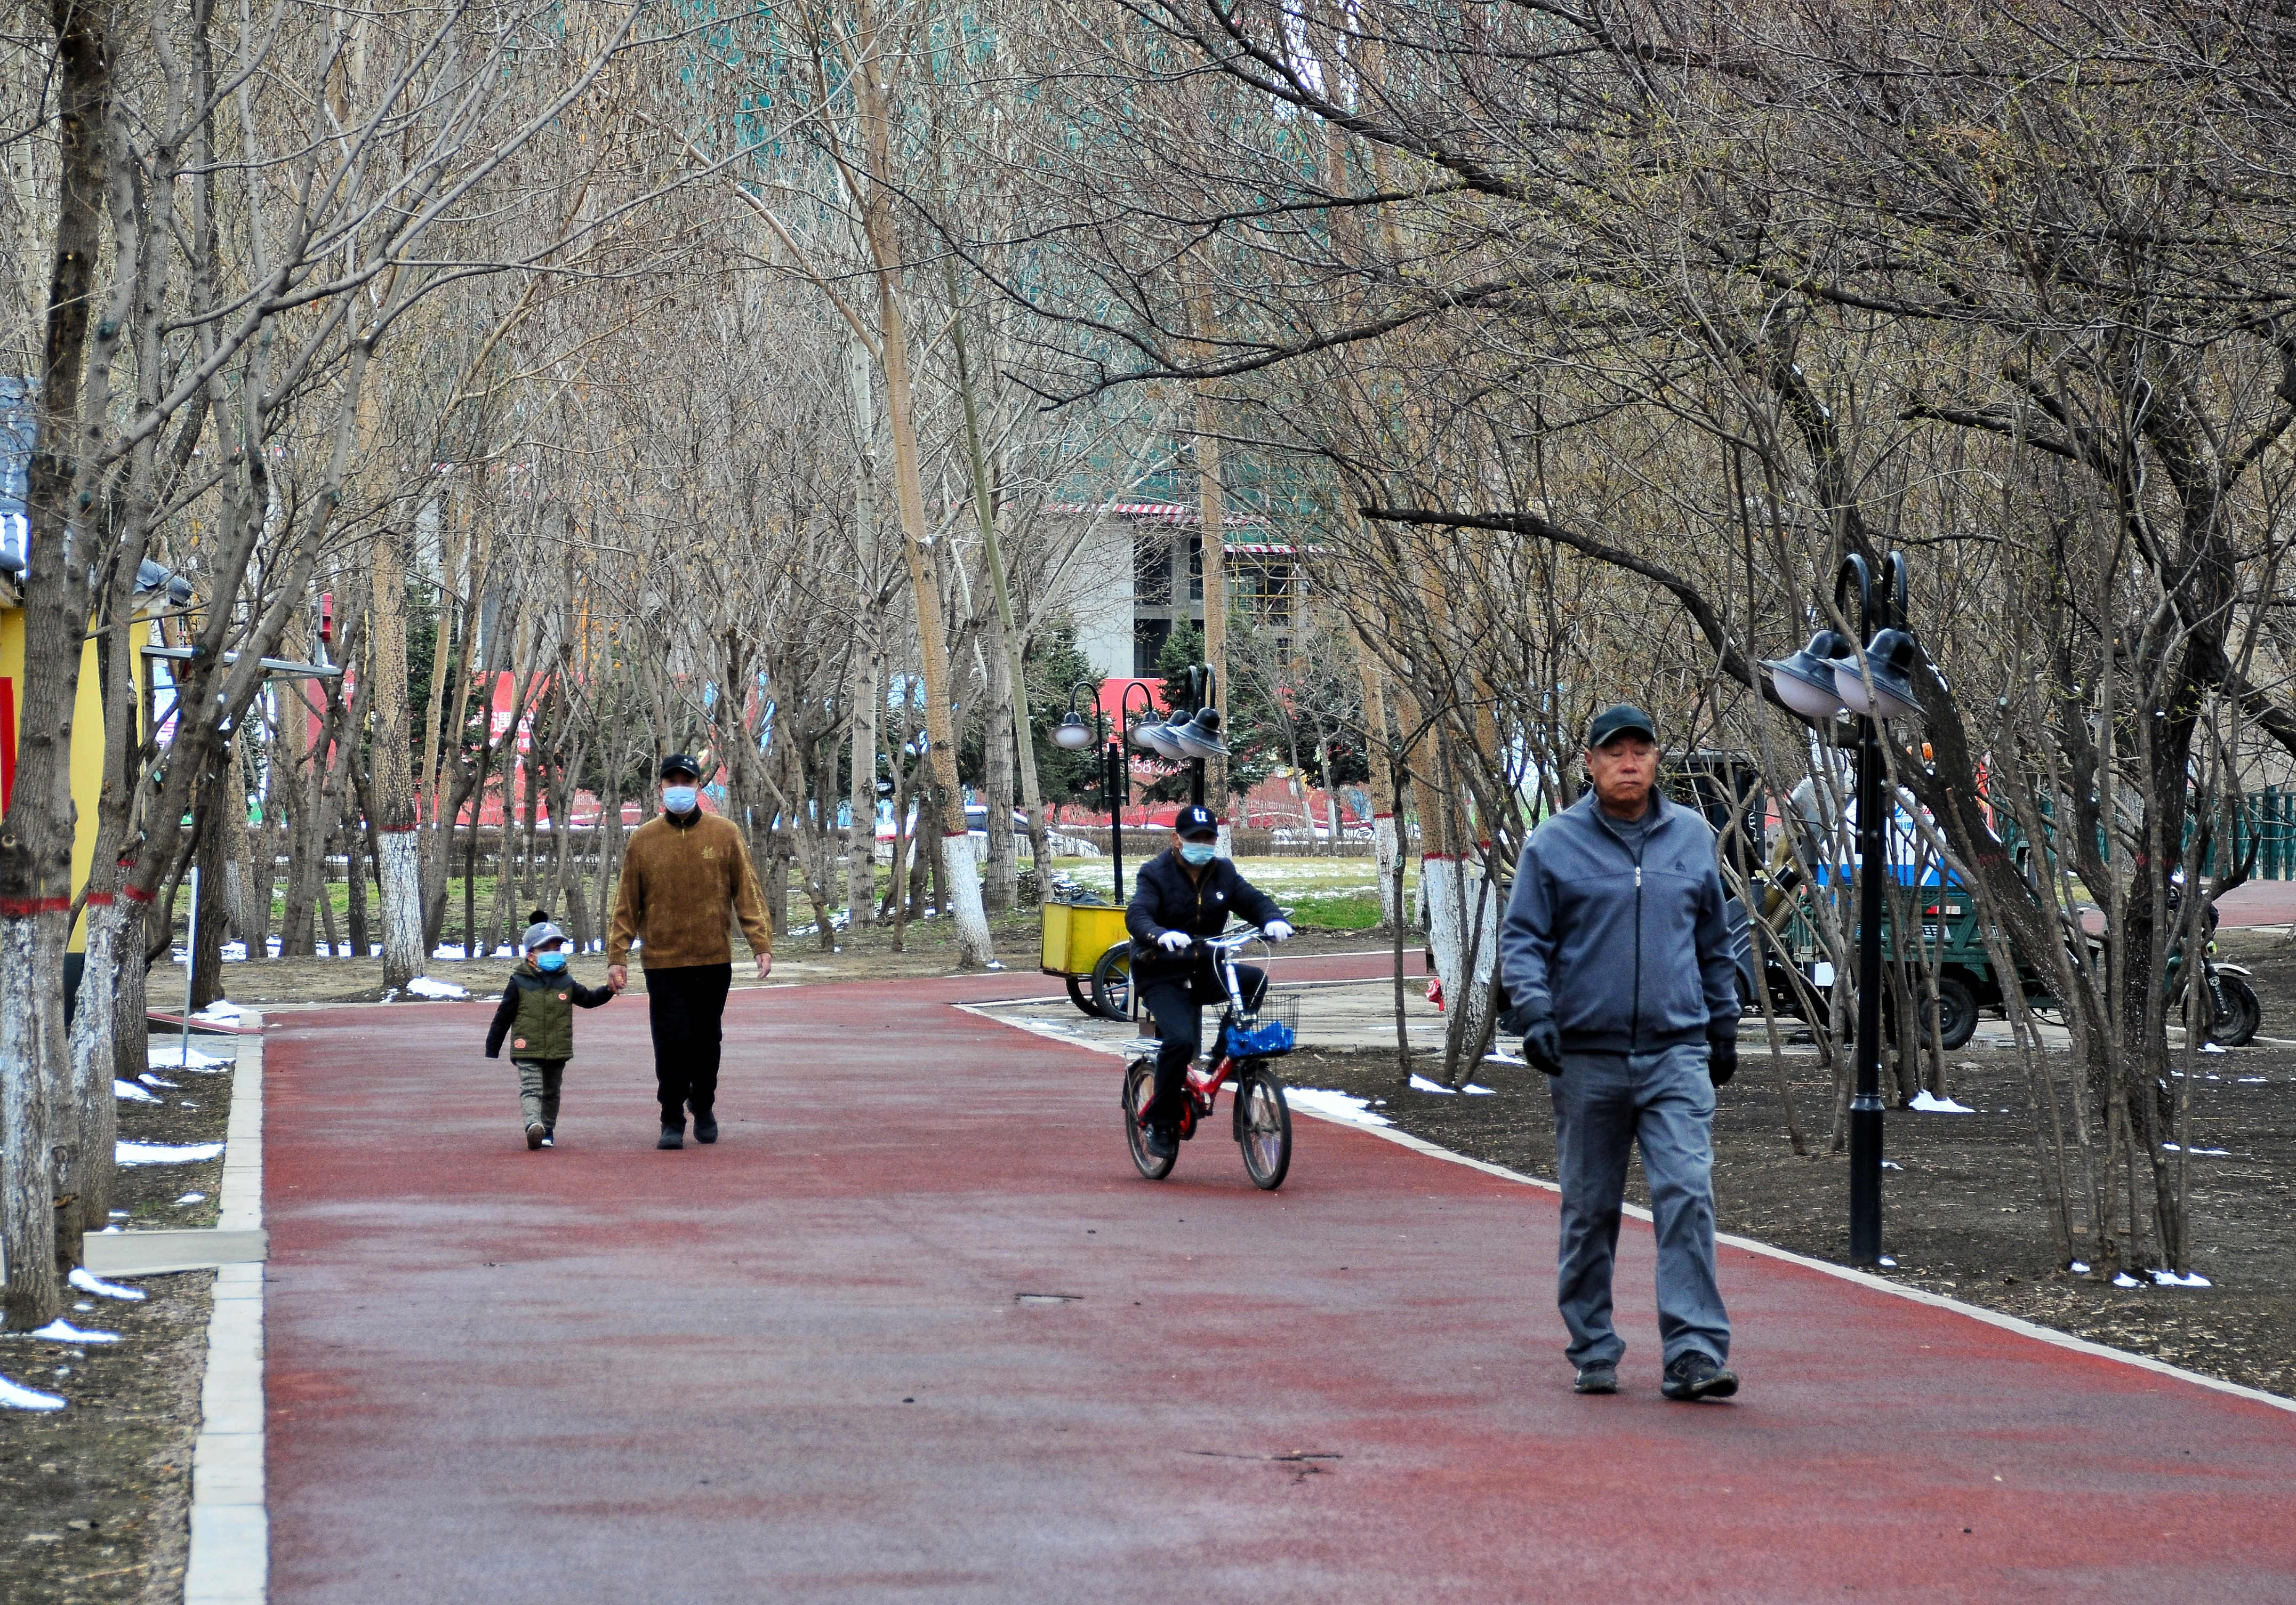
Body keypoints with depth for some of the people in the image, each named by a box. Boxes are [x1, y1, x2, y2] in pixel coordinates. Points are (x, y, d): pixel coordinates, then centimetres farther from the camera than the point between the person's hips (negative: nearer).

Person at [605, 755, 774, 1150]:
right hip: (662, 961, -1)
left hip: (714, 959, 1)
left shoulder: (725, 834, 2)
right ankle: (672, 1121, 4)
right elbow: (627, 904, 4)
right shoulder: (643, 839, 1)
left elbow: (747, 892, 3)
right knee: (671, 1042, -6)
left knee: (707, 1040, 11)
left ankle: (704, 1109, 30)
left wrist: (762, 944, -4)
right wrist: (617, 957, 0)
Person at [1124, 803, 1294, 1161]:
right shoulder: (1155, 874, -7)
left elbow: (1252, 900, 0)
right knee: (1181, 1040, -28)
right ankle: (1161, 1124, -13)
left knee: (1255, 980, -24)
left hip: (1204, 971, 5)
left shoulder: (1223, 872, 8)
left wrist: (1273, 920, -25)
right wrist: (1160, 936, -45)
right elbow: (1137, 915, -23)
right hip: (1162, 977, -5)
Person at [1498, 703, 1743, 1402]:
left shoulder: (1693, 836, 11)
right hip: (1586, 1056, -1)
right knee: (1590, 1211, 6)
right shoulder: (1554, 844, 2)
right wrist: (1533, 1010, -15)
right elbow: (1522, 938, 1)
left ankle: (1695, 1354, -14)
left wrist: (1723, 1026, 21)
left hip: (1677, 1053, 1)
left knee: (1688, 1195, -13)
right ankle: (1593, 1353, 18)